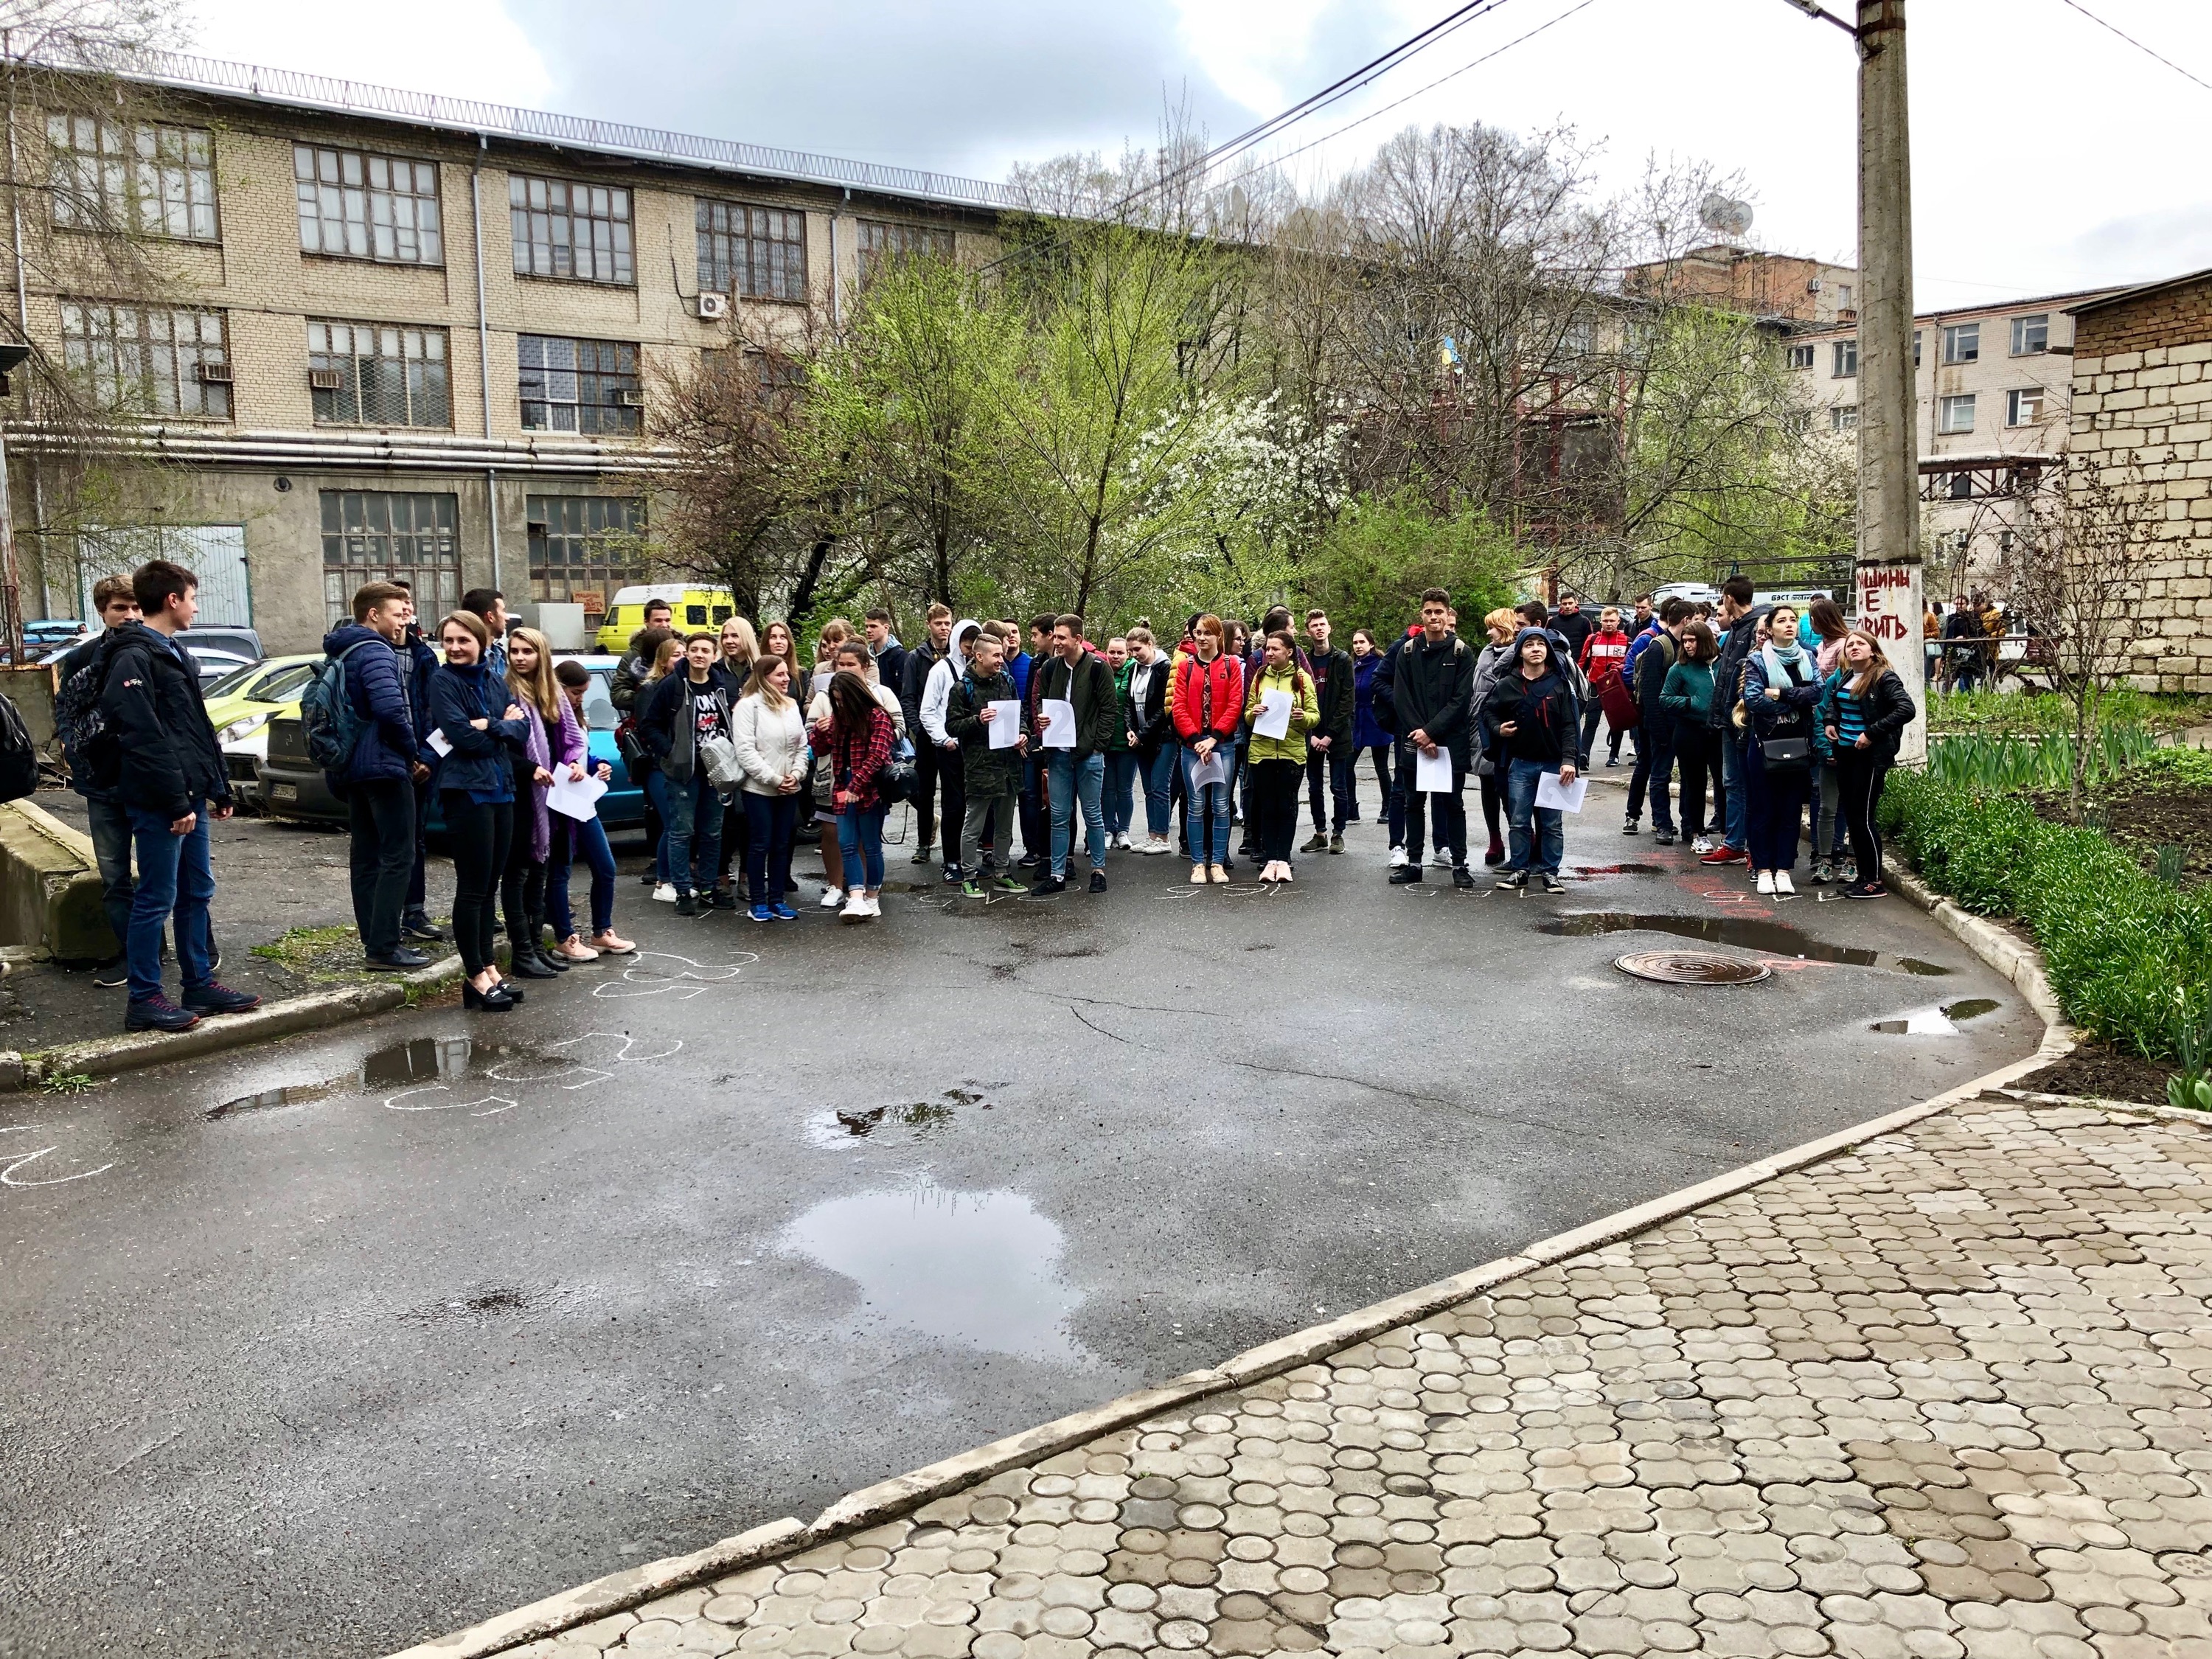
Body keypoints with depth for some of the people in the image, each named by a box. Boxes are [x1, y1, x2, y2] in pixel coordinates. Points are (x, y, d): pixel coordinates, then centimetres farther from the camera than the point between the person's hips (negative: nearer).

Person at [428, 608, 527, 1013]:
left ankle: (489, 969, 19)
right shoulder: (442, 681, -4)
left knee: (490, 887, 11)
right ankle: (476, 976, 4)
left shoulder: (496, 681, 13)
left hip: (501, 790, 6)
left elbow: (519, 731, 2)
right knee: (472, 888, -3)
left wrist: (487, 726, -13)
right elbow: (463, 736, -16)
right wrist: (502, 726, -5)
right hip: (466, 791, -6)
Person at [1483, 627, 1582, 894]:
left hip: (1553, 764, -1)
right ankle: (1520, 869, 15)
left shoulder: (1560, 683, -2)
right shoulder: (1508, 685, 1)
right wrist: (1498, 728, -5)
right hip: (1520, 764, 1)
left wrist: (1569, 759, -14)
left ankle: (1550, 871, 13)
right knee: (1519, 821, 5)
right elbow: (1489, 709, 16)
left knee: (1552, 822, 5)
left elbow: (1570, 725, -5)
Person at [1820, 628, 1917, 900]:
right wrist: (1829, 722, 11)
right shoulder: (1844, 677, 10)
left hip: (1871, 756, -8)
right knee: (1851, 815, 11)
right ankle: (1862, 874, 21)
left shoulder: (1884, 678, -11)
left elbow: (1906, 709, -21)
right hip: (1845, 753, 8)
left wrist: (1872, 733, -22)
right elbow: (1831, 700, 31)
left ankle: (1875, 881, 3)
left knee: (1864, 817, -6)